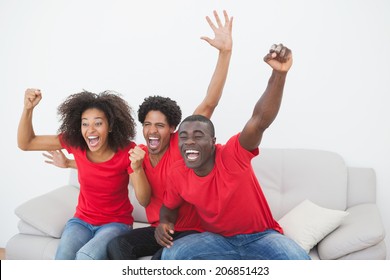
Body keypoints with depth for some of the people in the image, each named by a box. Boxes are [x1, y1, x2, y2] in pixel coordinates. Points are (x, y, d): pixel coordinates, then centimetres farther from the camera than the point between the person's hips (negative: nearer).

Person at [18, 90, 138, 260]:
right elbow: (25, 143, -2)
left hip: (116, 223, -2)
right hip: (82, 221, 3)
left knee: (86, 257, -31)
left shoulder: (126, 151, -18)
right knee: (63, 257, -27)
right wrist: (28, 108, -17)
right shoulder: (75, 143, -9)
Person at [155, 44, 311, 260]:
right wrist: (164, 224, -15)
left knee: (298, 260, -31)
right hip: (218, 239, 3)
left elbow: (260, 120, -40)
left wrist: (279, 74, -54)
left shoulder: (232, 154, -23)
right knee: (171, 254, -21)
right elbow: (169, 207, 10)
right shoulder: (177, 174, -10)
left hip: (260, 236, -3)